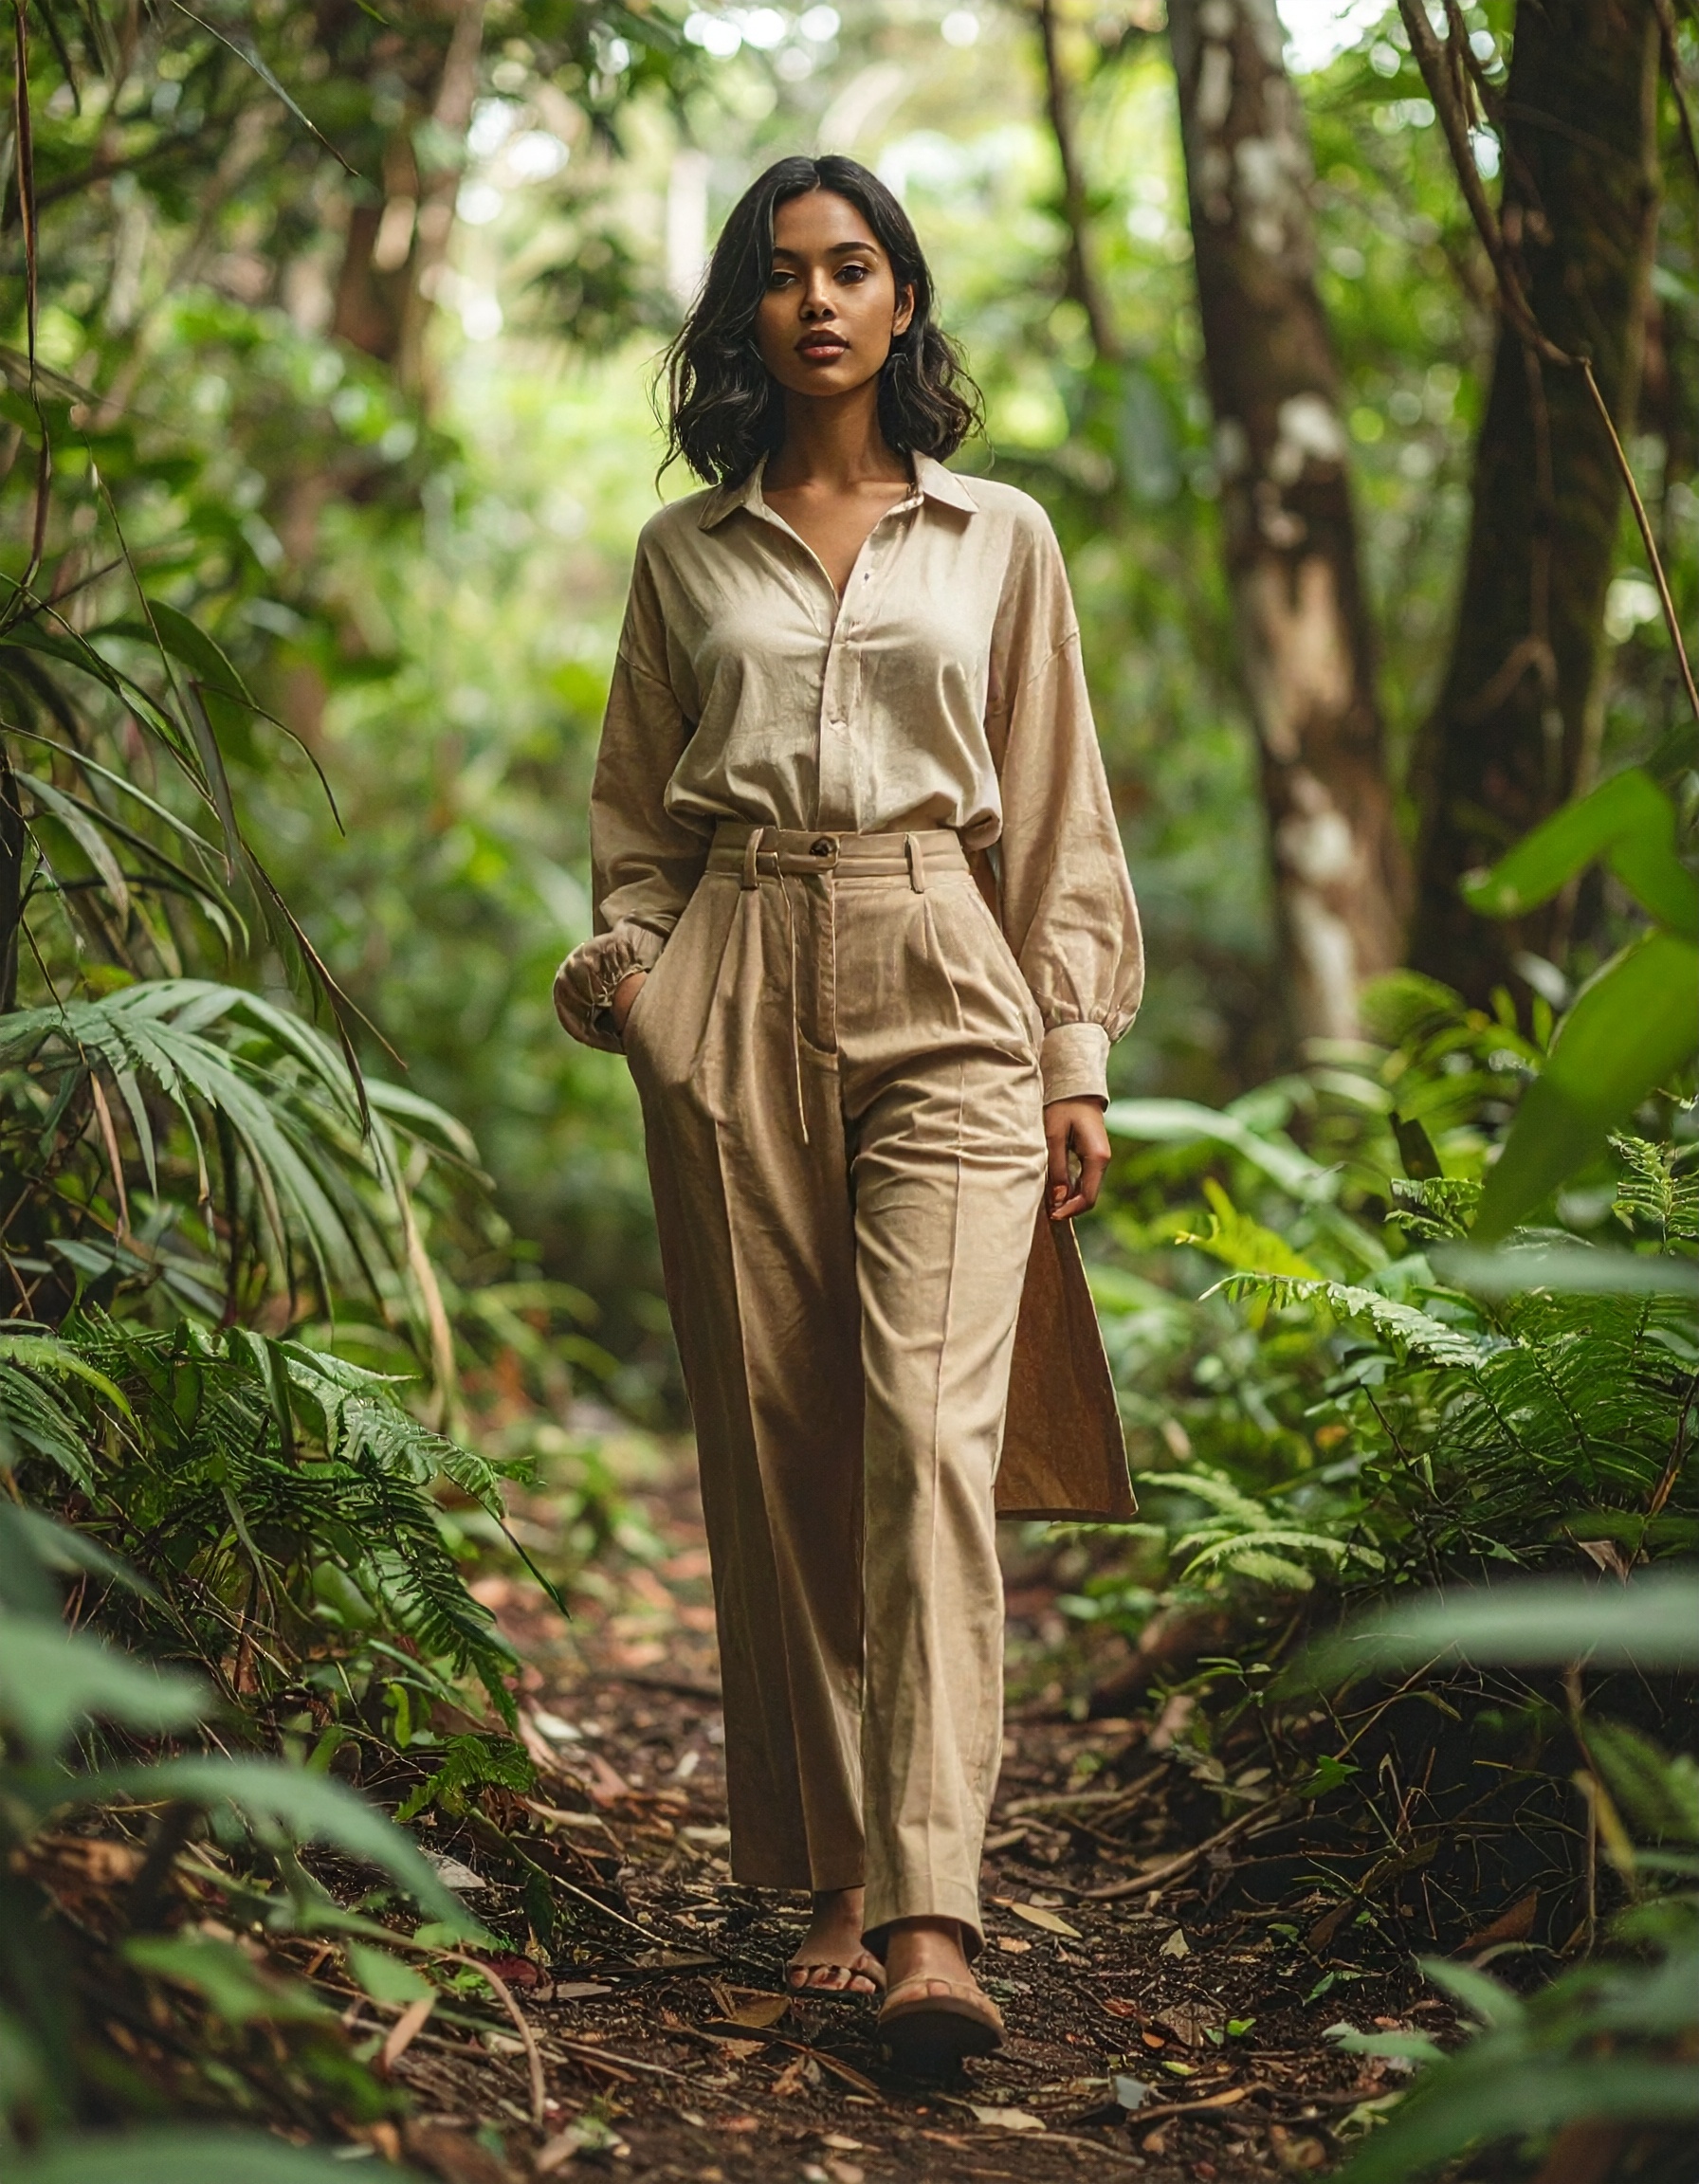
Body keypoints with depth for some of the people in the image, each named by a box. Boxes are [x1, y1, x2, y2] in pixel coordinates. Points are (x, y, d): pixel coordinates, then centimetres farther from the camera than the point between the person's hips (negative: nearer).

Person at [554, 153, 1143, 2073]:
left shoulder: (999, 539, 11)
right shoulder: (685, 551, 14)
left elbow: (1056, 816, 10)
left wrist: (1077, 1060, 5)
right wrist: (622, 969, 0)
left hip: (946, 993, -2)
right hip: (737, 1004, 2)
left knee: (929, 1425, -15)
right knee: (776, 1445, 1)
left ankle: (929, 1910, -18)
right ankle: (835, 1875, 10)